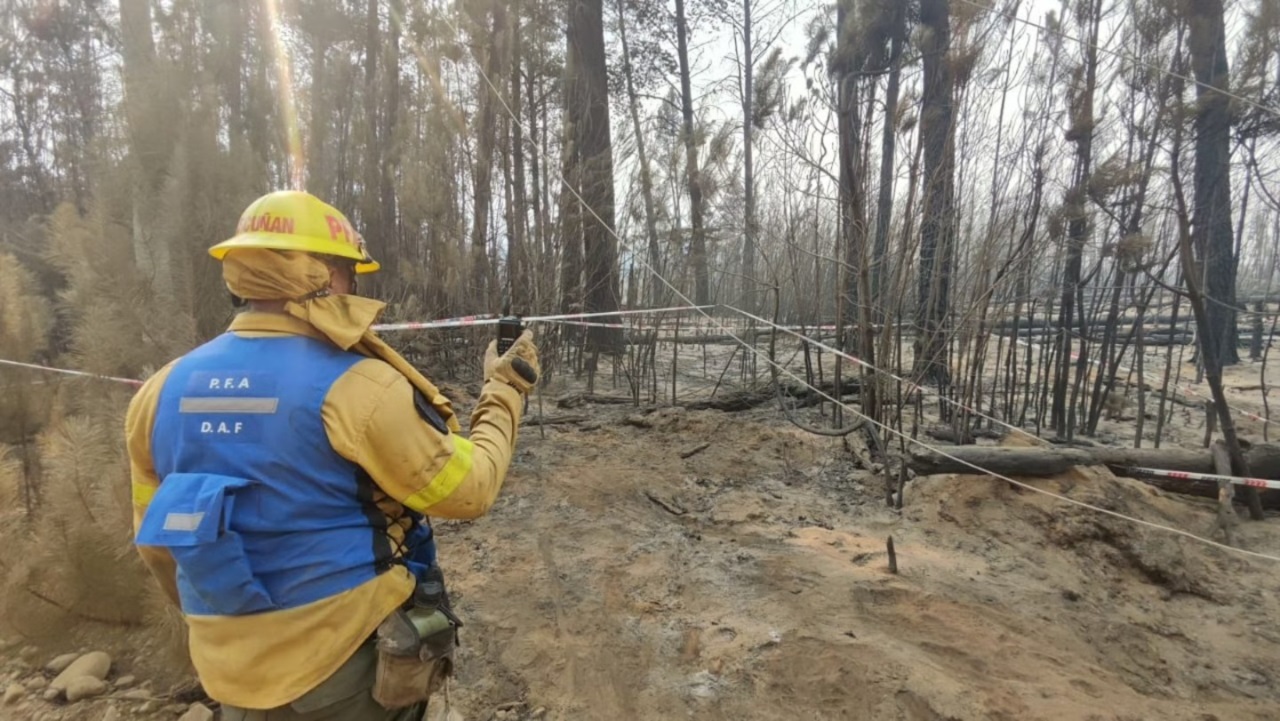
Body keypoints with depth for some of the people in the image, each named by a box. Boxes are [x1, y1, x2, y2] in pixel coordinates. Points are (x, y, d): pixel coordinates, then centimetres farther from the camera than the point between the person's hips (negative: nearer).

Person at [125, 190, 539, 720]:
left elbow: (157, 540, 8)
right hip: (351, 665, -4)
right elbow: (469, 489, -15)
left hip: (236, 675, 5)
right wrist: (505, 390, -2)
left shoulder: (165, 390, -3)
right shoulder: (358, 386, -23)